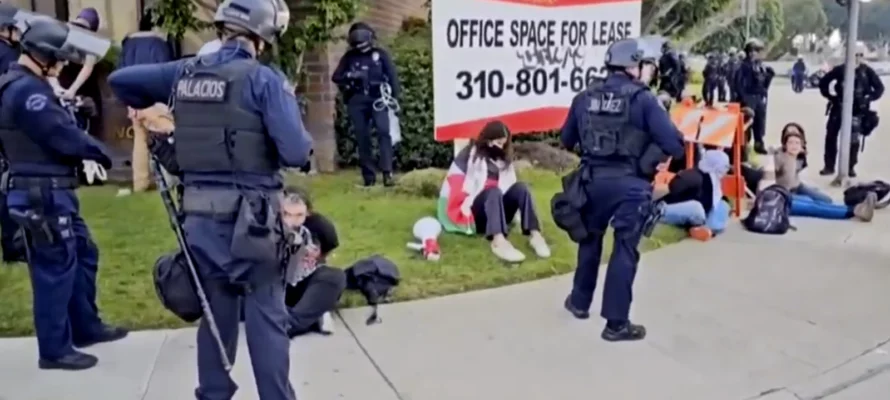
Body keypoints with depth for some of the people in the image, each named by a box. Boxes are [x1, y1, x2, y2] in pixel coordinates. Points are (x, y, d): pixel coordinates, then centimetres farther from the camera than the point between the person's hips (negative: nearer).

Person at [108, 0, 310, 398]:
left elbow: (119, 79, 16)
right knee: (266, 316, 3)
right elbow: (296, 152, -18)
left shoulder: (183, 73, 7)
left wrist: (144, 109, 31)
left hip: (200, 213, 6)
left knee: (216, 309, 18)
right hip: (249, 215, -6)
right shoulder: (264, 80, -12)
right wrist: (303, 141, 4)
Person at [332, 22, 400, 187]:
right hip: (357, 101, 2)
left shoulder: (380, 54, 8)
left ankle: (387, 173, -20)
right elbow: (336, 77, 7)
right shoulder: (349, 56, 12)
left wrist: (395, 97, -4)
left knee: (383, 132, -17)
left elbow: (392, 75, 5)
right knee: (362, 138, 2)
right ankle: (369, 176, 9)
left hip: (377, 98, -2)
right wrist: (350, 76, -13)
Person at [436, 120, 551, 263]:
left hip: (496, 211, 5)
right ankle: (498, 241, -60)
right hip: (472, 212, -5)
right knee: (493, 191, -34)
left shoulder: (502, 158, 13)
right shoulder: (470, 155, -1)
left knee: (519, 188, -19)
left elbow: (508, 186, 2)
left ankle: (534, 235, -38)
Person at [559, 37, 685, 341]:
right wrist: (653, 147, 6)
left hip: (593, 180, 5)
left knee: (590, 239, 23)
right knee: (625, 249, 2)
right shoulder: (643, 99, -10)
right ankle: (616, 323, 6)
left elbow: (566, 139, 13)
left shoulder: (585, 97, 5)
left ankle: (580, 302, 36)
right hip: (630, 185, -5)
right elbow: (674, 145, -14)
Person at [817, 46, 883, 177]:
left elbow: (879, 88, 2)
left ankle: (851, 167, 13)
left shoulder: (868, 71, -5)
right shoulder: (840, 69, -5)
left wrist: (868, 99, -11)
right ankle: (829, 166, 12)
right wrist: (830, 96, -1)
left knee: (854, 139, 1)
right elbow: (823, 82, 6)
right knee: (831, 135, 3)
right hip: (839, 107, 1)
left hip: (858, 110, -1)